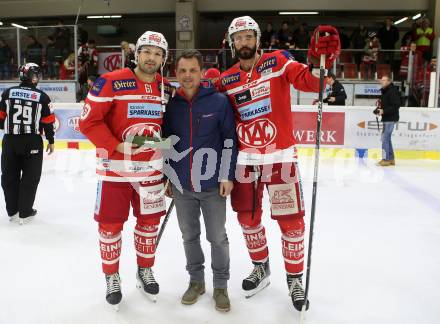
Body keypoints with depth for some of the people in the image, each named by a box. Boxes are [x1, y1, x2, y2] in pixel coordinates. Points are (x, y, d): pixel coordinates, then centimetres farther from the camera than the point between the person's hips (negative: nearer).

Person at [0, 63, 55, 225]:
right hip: (32, 142, -2)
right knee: (30, 177, 7)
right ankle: (25, 212, 10)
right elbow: (48, 122, -3)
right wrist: (51, 141, 8)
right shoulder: (42, 97, -5)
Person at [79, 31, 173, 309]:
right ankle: (112, 277, 28)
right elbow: (88, 121, -12)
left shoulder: (167, 89, 5)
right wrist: (115, 146, -18)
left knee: (149, 221, 14)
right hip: (115, 168, -4)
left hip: (151, 169, 4)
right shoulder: (111, 82, -11)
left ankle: (145, 271, 35)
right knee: (111, 224, 7)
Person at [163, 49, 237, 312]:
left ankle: (221, 286, 25)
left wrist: (227, 176, -8)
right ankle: (196, 281, 34)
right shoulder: (171, 105, 3)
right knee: (189, 236, 15)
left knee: (217, 237, 7)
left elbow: (230, 140, -5)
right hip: (181, 186, 3)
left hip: (212, 184, -3)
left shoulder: (219, 101, -6)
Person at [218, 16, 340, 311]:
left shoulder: (278, 62, -3)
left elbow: (310, 83, -17)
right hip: (244, 158, 4)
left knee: (291, 220, 0)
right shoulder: (226, 80, 6)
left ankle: (295, 278, 22)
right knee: (247, 218, 13)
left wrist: (319, 62, -33)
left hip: (280, 156, -3)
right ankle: (261, 267, 37)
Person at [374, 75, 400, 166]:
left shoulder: (393, 91, -14)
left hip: (391, 118, -10)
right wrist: (378, 109, 3)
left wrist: (383, 111, -22)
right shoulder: (384, 91, 14)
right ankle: (391, 159, 23)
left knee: (385, 138, -10)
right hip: (386, 118, 10)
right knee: (386, 138, 14)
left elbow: (396, 106, -20)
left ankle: (386, 159, -4)